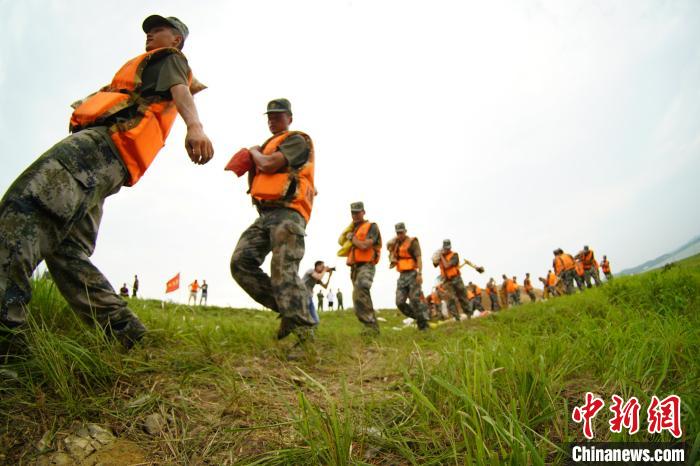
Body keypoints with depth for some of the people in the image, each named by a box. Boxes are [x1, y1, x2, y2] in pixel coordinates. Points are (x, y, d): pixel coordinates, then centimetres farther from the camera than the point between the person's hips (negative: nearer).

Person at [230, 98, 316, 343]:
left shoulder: (297, 140, 3)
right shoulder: (269, 145, 28)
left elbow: (269, 164, -14)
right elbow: (254, 185, 30)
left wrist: (254, 151, 6)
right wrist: (251, 161, 15)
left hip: (287, 213, -8)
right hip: (265, 215, 8)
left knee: (283, 272, -21)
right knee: (241, 261, -7)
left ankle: (305, 336, -21)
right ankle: (287, 309, -1)